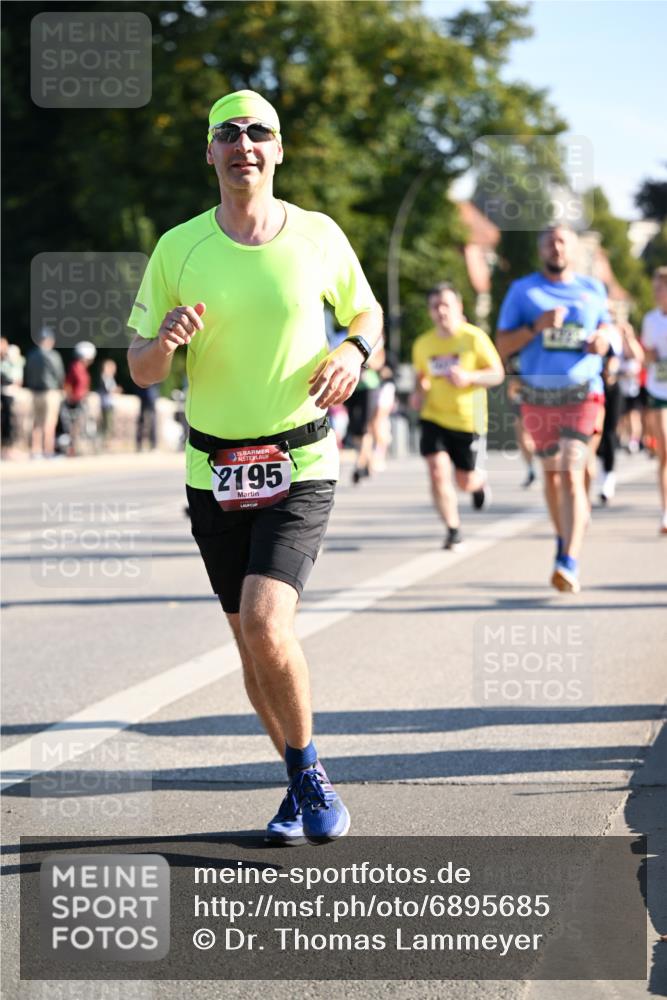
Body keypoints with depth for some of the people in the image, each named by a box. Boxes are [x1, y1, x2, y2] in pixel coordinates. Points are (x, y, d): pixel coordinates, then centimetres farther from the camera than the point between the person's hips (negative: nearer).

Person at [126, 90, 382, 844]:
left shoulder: (319, 236, -2)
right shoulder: (178, 248, -1)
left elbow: (366, 311, 16)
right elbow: (140, 369, 2)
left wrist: (355, 352, -7)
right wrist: (165, 339, -21)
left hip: (301, 465, -2)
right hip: (214, 472, 2)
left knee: (266, 626, -20)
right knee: (252, 643, 9)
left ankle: (309, 773, 2)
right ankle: (302, 785, 28)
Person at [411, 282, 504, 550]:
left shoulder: (474, 337, -9)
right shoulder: (422, 344, 2)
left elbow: (498, 374, -6)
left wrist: (469, 377, -23)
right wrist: (419, 392, -3)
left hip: (467, 419, -2)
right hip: (433, 417, 2)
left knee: (465, 482, 5)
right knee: (438, 473, -14)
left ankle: (480, 481, 44)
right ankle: (453, 530, 0)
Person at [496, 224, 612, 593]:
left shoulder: (593, 289, 8)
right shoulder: (523, 290, 2)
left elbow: (605, 326, 22)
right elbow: (502, 345, -1)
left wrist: (603, 340, -2)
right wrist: (536, 326, -18)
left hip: (582, 395, -1)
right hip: (538, 396, 1)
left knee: (572, 475, -16)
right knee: (552, 474, 13)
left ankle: (569, 563, -24)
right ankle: (563, 538, 37)